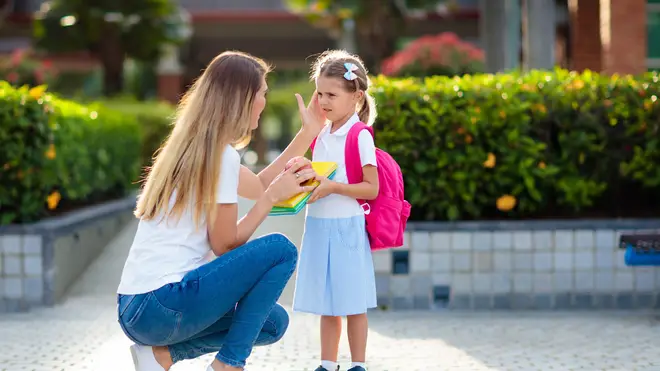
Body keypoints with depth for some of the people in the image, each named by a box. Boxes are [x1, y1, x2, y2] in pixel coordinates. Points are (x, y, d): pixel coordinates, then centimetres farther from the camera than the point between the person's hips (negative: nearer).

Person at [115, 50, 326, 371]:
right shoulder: (219, 154, -13)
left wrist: (309, 132, 30)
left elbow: (258, 186, 27)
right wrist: (274, 196, -2)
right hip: (161, 306, -10)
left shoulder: (194, 147, 15)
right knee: (280, 249, -7)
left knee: (274, 322, 18)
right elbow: (225, 245, -8)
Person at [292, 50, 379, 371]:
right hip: (318, 225, 6)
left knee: (352, 302, 2)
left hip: (346, 226, -6)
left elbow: (371, 188, -14)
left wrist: (333, 187, -22)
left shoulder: (360, 137, -10)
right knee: (326, 302, 12)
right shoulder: (319, 136, 10)